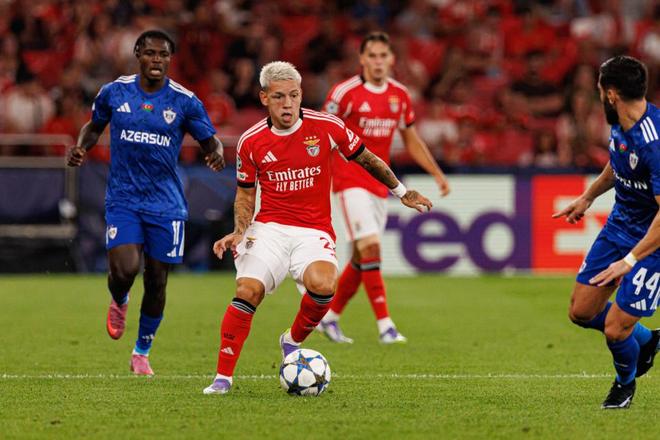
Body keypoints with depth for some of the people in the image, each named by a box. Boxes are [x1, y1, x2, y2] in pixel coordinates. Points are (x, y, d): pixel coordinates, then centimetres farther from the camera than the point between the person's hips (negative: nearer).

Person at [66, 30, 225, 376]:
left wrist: (216, 154, -20)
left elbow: (210, 140, 4)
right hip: (123, 200, 0)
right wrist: (80, 148, -3)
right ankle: (119, 302, 19)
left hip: (166, 204, 1)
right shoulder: (114, 92, 0)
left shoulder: (185, 101, -4)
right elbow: (95, 126, 17)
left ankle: (142, 353, 26)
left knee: (156, 282, 5)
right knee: (124, 269, -20)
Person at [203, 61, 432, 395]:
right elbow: (245, 194, 13)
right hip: (269, 227, 1)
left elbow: (366, 160, 13)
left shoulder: (327, 127, -3)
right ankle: (223, 377, -12)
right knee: (247, 291, -21)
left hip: (314, 232, -1)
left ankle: (293, 340, 1)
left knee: (322, 285, -30)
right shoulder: (251, 141, 1)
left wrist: (401, 192, 22)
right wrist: (238, 232, -4)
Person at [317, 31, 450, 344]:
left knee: (362, 258, 8)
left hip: (379, 183, 6)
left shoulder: (399, 95, 7)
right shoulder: (345, 92, -10)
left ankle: (330, 316, 25)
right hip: (350, 180, -6)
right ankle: (384, 324, -17)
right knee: (370, 246, -18)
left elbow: (411, 139, 19)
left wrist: (437, 173, 15)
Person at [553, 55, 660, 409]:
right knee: (581, 312, 9)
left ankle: (626, 382, 26)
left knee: (615, 329, -7)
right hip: (620, 223, 8)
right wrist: (588, 197, 28)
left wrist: (630, 260, -31)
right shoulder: (620, 124, -4)